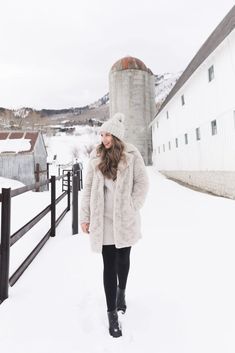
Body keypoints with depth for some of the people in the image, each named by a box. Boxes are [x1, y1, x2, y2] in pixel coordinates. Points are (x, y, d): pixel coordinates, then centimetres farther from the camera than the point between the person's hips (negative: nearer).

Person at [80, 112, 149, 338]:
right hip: (103, 219, 0)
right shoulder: (96, 157, 2)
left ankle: (121, 290, 47)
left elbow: (142, 183, 0)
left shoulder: (131, 155, -4)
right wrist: (84, 216, 0)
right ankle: (112, 313, 18)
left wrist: (132, 208, -8)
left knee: (123, 258, 17)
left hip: (124, 219, 0)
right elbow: (88, 188, 3)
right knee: (109, 264, 4)